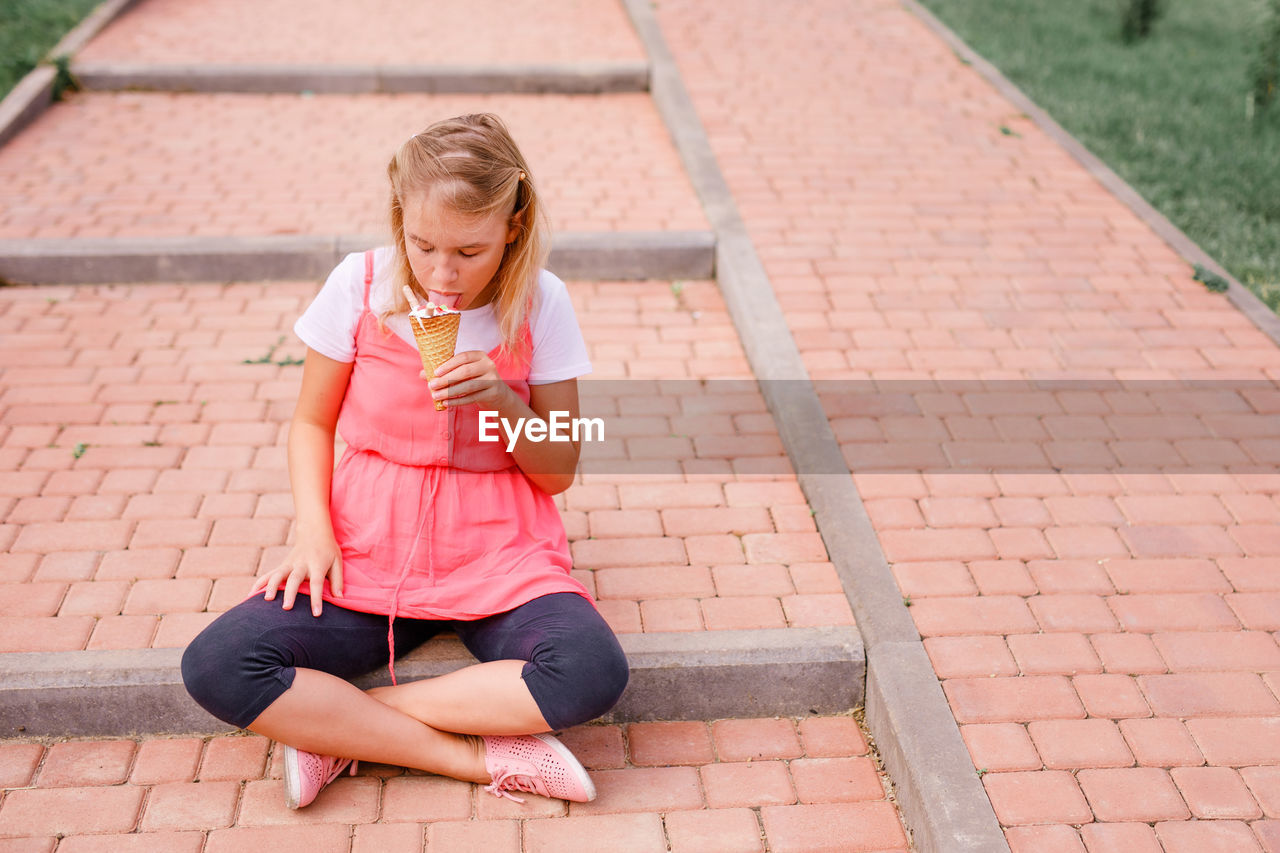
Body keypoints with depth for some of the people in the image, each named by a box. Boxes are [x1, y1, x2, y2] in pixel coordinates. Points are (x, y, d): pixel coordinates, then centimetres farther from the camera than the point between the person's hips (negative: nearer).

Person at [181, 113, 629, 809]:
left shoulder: (539, 303, -7)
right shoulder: (361, 285, -6)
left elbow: (559, 472, 0)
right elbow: (312, 421, 7)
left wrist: (503, 401, -19)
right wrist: (314, 529, -10)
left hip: (499, 557, 0)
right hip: (368, 553, 1)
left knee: (594, 673, -31)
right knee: (214, 668, -23)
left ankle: (337, 725, -15)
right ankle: (482, 756, -18)